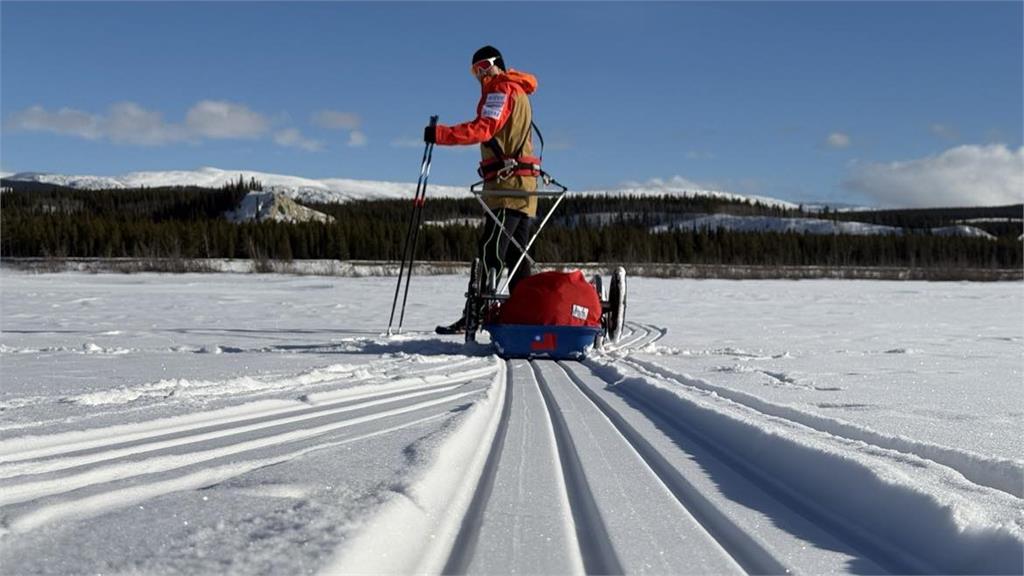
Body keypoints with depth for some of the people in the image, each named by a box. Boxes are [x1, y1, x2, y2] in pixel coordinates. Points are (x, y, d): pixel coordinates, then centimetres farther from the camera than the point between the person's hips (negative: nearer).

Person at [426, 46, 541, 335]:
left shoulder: (501, 88, -2)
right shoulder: (519, 93, 28)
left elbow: (483, 128, -16)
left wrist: (440, 134, -19)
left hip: (508, 183, -10)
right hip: (524, 184, 10)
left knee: (491, 252, -14)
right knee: (516, 255, 7)